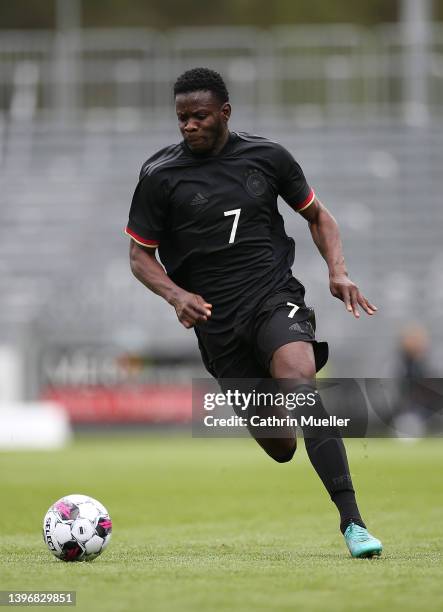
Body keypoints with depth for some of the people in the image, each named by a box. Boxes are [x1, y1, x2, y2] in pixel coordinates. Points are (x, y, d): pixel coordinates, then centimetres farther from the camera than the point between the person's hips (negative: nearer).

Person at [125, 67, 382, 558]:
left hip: (275, 296, -1)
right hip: (216, 318, 1)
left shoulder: (267, 157, 3)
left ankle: (351, 520, -34)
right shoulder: (160, 175, 0)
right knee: (277, 444, 1)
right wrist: (176, 295, -14)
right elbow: (140, 255, 5)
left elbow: (317, 215, 16)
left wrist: (338, 270, 0)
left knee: (299, 385, -30)